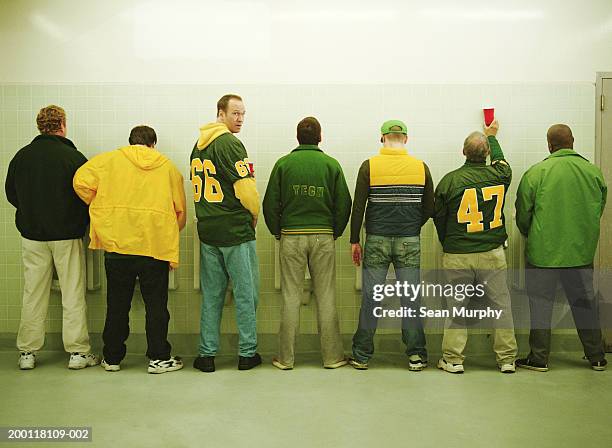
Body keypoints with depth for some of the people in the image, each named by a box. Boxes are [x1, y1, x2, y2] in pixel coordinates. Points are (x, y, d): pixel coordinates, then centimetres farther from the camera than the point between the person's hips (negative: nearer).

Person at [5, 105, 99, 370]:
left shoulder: (21, 156, 1)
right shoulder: (73, 157, -11)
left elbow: (11, 194, 10)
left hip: (32, 235, 3)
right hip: (67, 236, -3)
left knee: (33, 294, 11)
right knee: (73, 296, 4)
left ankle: (27, 353, 17)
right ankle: (78, 353, 9)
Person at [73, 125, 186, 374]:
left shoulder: (109, 159, 7)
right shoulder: (168, 167, 10)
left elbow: (81, 183, -5)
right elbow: (180, 211, 9)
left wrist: (101, 206, 10)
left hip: (117, 242, 1)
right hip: (156, 245, 0)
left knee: (117, 304, 13)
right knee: (156, 304, 9)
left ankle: (112, 357, 23)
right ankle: (159, 358, 13)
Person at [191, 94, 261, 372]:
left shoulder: (198, 145, 13)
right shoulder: (230, 143, -12)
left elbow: (198, 184, 15)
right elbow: (245, 188, -17)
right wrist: (254, 214, 0)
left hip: (207, 229, 7)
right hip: (236, 230, -7)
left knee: (211, 294, 12)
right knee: (246, 293, 5)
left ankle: (207, 354, 16)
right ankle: (247, 353, 13)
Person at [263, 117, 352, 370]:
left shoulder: (284, 164, 1)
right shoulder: (331, 164, 2)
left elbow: (270, 204, 0)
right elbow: (344, 204, 0)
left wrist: (277, 232, 12)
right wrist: (335, 233, 12)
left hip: (291, 236, 0)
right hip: (323, 237, 0)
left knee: (291, 297, 5)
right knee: (326, 297, 6)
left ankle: (286, 358, 11)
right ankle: (332, 356, 12)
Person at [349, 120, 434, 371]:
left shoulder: (370, 166, -3)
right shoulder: (420, 167, 2)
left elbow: (358, 207, -4)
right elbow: (429, 208, 7)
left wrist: (354, 240, 4)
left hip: (376, 241, -1)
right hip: (409, 242, 1)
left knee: (370, 298, 5)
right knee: (411, 298, 6)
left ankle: (362, 356, 12)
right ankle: (416, 356, 12)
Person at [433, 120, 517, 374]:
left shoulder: (449, 180, -9)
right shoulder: (499, 175, -3)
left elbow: (438, 218, 0)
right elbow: (500, 159, 23)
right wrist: (492, 136, 41)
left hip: (457, 256, -1)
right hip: (493, 253, 2)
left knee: (456, 307, 7)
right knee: (501, 305, 11)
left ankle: (453, 359, 12)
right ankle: (507, 358, 17)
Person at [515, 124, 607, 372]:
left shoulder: (536, 173, -11)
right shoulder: (594, 172, -1)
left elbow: (523, 214, -5)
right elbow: (599, 210, 10)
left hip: (543, 252, -3)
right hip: (582, 251, 3)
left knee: (541, 304, 8)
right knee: (585, 302, 15)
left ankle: (539, 358, 14)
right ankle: (597, 357, 25)